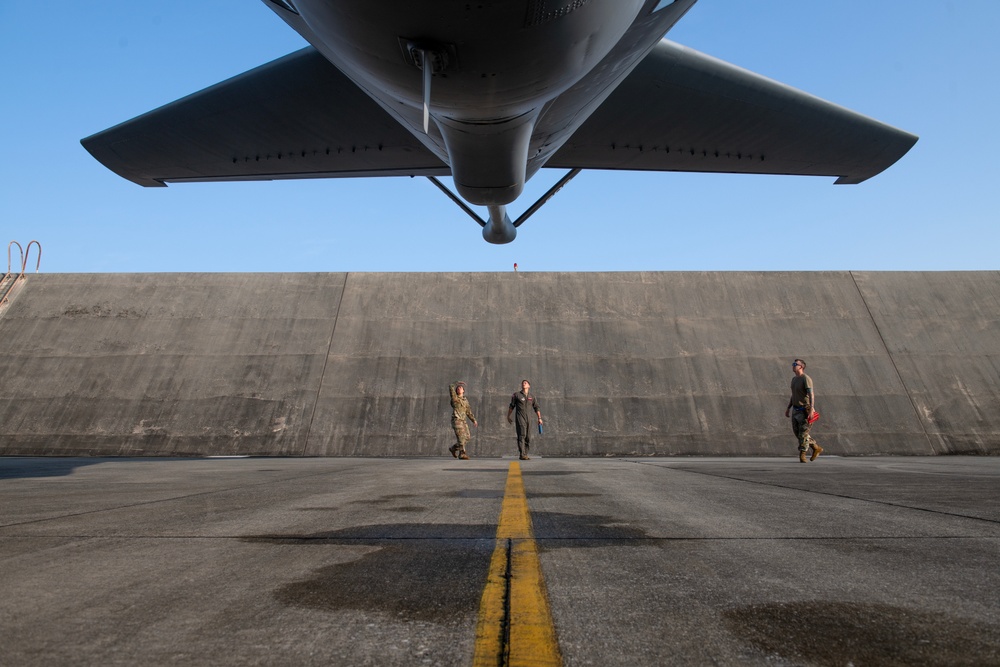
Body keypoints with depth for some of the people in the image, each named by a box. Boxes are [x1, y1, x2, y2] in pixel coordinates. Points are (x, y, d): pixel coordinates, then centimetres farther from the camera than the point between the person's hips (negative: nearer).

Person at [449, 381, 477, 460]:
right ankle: (462, 454, -7)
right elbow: (451, 387, -15)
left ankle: (453, 448, 21)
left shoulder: (465, 400, 15)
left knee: (466, 437, 5)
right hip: (456, 420, -7)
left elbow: (468, 411, 18)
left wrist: (474, 420, 12)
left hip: (463, 421, 7)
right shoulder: (454, 397, -2)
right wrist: (458, 383, -3)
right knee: (461, 437, -12)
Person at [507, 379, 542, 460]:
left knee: (528, 437, 4)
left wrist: (539, 418, 2)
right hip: (520, 418, -4)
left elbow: (536, 408, 13)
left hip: (529, 419, 4)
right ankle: (522, 455, -16)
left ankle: (525, 454, 14)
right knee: (522, 436, -14)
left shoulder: (531, 397, 14)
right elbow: (511, 406, 13)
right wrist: (508, 416, 15)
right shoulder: (517, 395, 5)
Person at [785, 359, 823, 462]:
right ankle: (816, 448, 25)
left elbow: (811, 394, -21)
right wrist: (788, 408, 21)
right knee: (796, 432, 12)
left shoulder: (806, 379, -13)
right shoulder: (794, 379, 13)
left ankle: (802, 455, 4)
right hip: (795, 409, 9)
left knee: (803, 433, -4)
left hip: (804, 410, -9)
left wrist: (811, 409, -30)